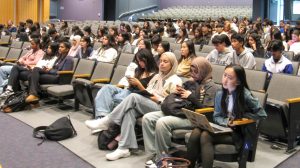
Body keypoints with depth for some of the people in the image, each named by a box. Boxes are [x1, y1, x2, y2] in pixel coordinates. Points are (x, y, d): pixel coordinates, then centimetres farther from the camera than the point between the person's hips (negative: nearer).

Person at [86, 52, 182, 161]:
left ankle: (106, 121, -24)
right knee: (130, 110, -29)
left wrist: (158, 99, -11)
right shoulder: (157, 76, 25)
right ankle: (124, 148, -37)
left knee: (133, 97, -29)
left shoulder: (175, 81, 3)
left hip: (161, 109, -6)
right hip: (146, 105, 6)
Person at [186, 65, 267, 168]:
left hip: (237, 133, -5)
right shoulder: (220, 94, 4)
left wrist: (242, 116, -9)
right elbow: (216, 117, 9)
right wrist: (226, 122, -12)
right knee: (196, 132, -26)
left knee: (205, 136, -31)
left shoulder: (245, 95, -12)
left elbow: (262, 114, -6)